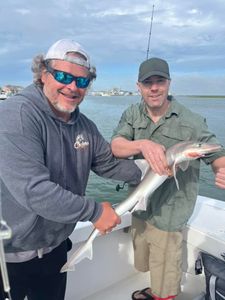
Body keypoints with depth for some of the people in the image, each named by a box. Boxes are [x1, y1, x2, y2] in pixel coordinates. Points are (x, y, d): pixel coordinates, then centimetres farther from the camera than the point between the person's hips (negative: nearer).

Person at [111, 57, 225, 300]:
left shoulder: (191, 122, -14)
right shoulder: (132, 115, -3)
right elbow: (115, 146, -17)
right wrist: (142, 145, -38)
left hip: (167, 214, -4)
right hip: (139, 207, 5)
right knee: (147, 266, 29)